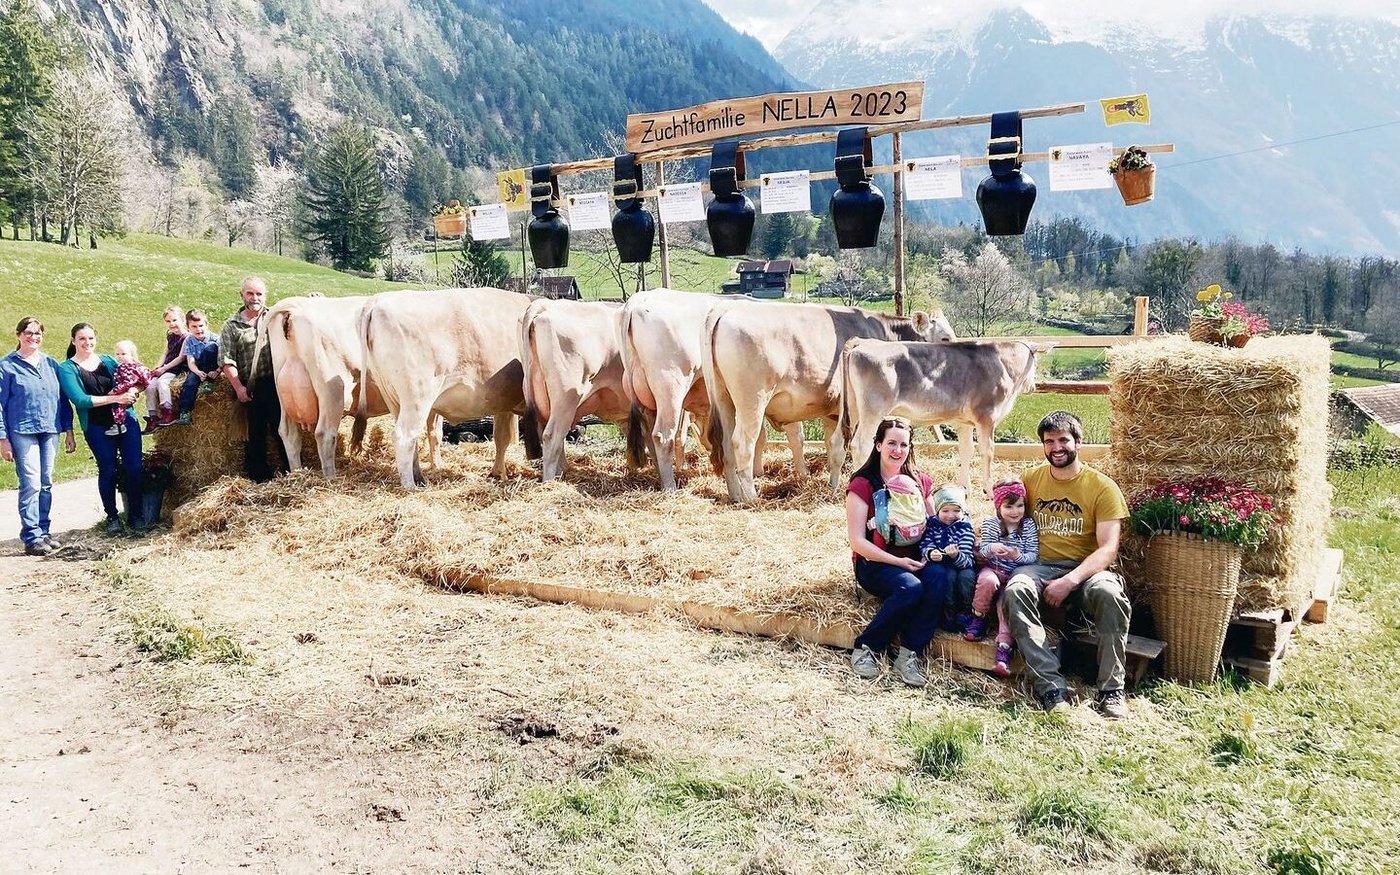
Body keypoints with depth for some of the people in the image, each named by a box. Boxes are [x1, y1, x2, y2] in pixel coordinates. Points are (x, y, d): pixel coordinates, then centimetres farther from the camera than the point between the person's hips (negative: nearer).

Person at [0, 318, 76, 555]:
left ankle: (43, 532, 16)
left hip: (50, 431, 4)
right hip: (23, 432, -4)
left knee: (46, 484, 8)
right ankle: (31, 537, -4)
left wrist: (69, 431, 12)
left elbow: (62, 399, 15)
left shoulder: (51, 364, 12)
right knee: (31, 484, -9)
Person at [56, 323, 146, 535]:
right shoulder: (67, 369, 0)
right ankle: (112, 517, 18)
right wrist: (115, 398, -20)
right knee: (108, 470, 2)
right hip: (97, 428, -3)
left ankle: (135, 515, 12)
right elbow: (80, 400, -12)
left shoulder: (108, 361, 12)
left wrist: (131, 392, -14)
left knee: (134, 467, -1)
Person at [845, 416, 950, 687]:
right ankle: (865, 649, -17)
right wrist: (898, 562, -18)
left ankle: (908, 655, -24)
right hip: (874, 563, -4)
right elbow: (857, 541, -9)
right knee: (911, 588, -35)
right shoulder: (863, 485, -4)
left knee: (939, 579, -30)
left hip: (914, 560, 4)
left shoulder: (920, 482, 11)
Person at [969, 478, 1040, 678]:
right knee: (988, 581, -34)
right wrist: (991, 549, -31)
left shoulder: (1028, 525, 0)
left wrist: (1018, 556, -27)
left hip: (1016, 574, 0)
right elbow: (982, 551, -6)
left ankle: (1004, 648, -28)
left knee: (1007, 601, -25)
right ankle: (979, 618, -9)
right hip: (993, 569, 0)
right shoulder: (990, 523, 1)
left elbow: (1034, 556, -6)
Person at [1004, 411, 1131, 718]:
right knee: (1015, 589, -33)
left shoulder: (1103, 487, -1)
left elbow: (1108, 548, -9)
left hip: (1085, 569, -2)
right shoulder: (1030, 479, 9)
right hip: (1040, 566, 2)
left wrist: (1070, 581, -23)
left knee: (1110, 593, -36)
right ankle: (1051, 687, -34)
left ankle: (1111, 690, -21)